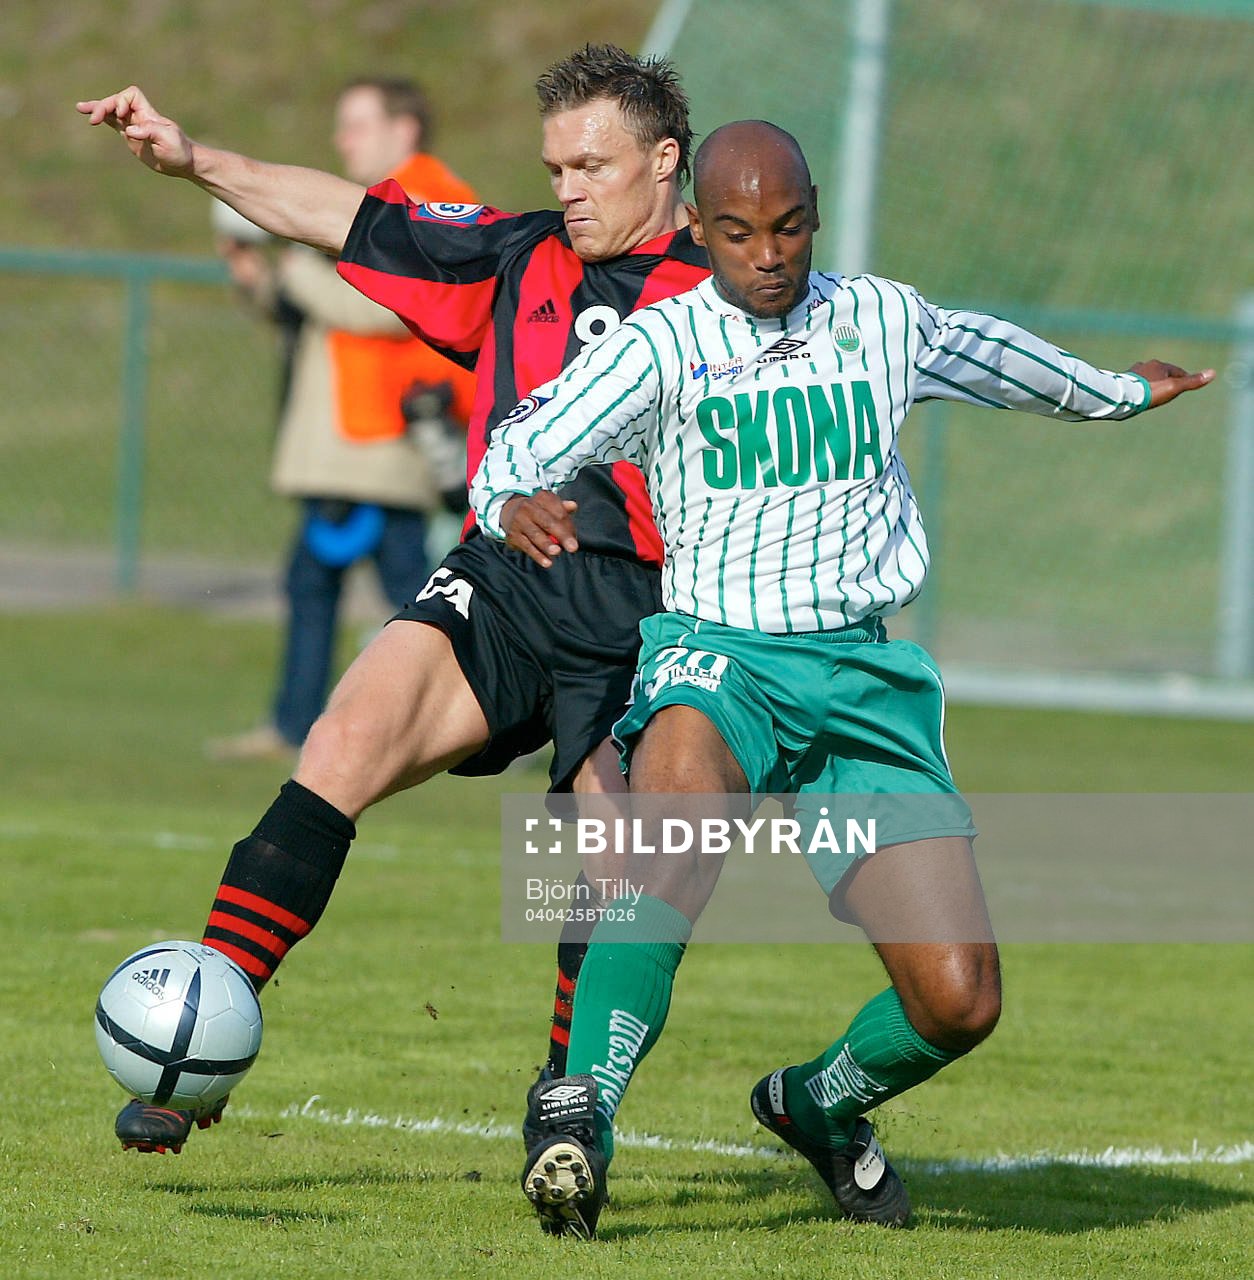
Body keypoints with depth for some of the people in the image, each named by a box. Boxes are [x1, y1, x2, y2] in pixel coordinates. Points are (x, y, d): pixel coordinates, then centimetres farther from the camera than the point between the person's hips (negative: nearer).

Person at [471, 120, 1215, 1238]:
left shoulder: (885, 322, 11)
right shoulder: (660, 346, 1)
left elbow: (989, 352, 33)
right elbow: (516, 455, -7)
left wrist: (1114, 391, 51)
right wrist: (516, 504, -32)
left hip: (867, 677, 3)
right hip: (715, 654, -3)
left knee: (959, 1001, -8)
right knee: (681, 785, -41)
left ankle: (820, 1106, 25)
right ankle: (581, 1110, -38)